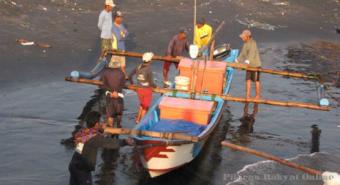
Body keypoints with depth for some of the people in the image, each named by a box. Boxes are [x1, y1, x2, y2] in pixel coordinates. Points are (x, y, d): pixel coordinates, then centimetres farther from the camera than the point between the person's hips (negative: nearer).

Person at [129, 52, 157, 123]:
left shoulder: (139, 67, -5)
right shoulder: (149, 70, -23)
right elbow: (151, 83, -22)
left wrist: (132, 83, 19)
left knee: (142, 105, 28)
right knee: (145, 107, 13)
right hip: (147, 90, -6)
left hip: (139, 89, 6)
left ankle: (138, 119, 29)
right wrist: (156, 86, -2)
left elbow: (130, 76, 4)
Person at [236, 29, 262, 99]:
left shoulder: (253, 43, -21)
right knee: (248, 80, 5)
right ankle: (247, 96, 8)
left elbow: (252, 54, -33)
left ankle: (258, 95, 20)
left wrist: (247, 62, -46)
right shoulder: (245, 44, 6)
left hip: (255, 65, -8)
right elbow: (242, 54, 13)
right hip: (249, 65, 8)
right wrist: (237, 61, 7)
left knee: (256, 80, 6)